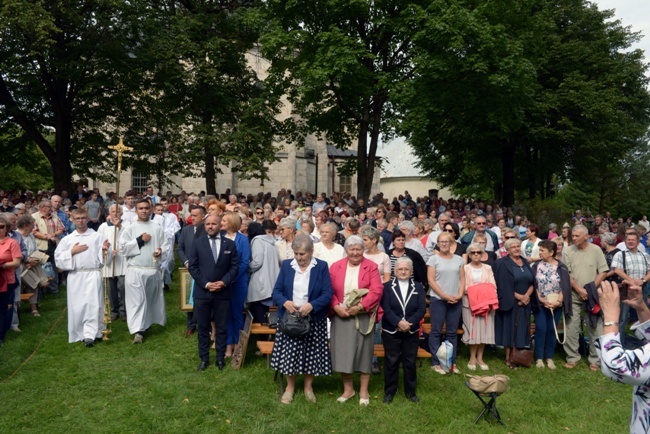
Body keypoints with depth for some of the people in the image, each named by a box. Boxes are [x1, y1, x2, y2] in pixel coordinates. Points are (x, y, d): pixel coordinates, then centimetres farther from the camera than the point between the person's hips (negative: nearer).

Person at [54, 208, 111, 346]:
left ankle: (90, 335, -7)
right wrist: (72, 251, -8)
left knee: (93, 304, -9)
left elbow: (104, 258, 1)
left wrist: (104, 250, -19)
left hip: (93, 274, -2)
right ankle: (77, 334, 22)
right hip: (75, 276, 2)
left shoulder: (98, 237, 3)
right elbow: (58, 258, 5)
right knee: (76, 306, 7)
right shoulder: (67, 239, 8)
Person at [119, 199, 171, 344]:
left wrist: (161, 251, -16)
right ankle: (138, 331, -7)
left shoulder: (157, 228, 6)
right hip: (135, 271, -2)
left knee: (152, 299, 14)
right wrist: (140, 240, -11)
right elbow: (122, 247, -6)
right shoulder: (130, 229, 2)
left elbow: (167, 246, 5)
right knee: (136, 300, -6)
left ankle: (148, 322, 35)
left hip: (154, 270, 2)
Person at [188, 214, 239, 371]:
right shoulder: (197, 243, 1)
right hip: (202, 292, 0)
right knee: (203, 327, 9)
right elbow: (192, 267, -3)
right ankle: (204, 358, 21)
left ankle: (220, 358, 21)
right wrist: (206, 284, -12)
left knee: (222, 327, 9)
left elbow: (235, 266, 2)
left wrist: (224, 282, -13)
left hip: (223, 292, 0)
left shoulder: (230, 244, 3)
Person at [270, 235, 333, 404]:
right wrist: (285, 302, -21)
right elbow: (276, 291, 0)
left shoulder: (321, 266, -4)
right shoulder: (286, 265, 2)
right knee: (289, 353, 6)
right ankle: (290, 387, 26)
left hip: (314, 320, -1)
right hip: (289, 318, 2)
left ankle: (308, 386, 27)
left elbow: (327, 294, -10)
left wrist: (312, 305, -26)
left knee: (312, 353, 7)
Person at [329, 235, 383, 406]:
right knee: (342, 352, 6)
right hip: (341, 316, 2)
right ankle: (348, 389, 24)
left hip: (363, 317, -2)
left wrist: (360, 306, -20)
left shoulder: (371, 267, -2)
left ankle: (363, 391, 21)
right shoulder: (336, 266, 5)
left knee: (363, 352, 6)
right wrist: (336, 306, -14)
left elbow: (376, 291, -11)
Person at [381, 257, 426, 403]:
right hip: (391, 331, -2)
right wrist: (398, 322, -23)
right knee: (391, 361, 5)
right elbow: (386, 308, -10)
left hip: (411, 331, 2)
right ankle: (389, 391, 18)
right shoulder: (387, 286, 0)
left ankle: (410, 391, 22)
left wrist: (408, 323, -18)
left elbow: (422, 309, -4)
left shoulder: (418, 287, 5)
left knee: (410, 362, 8)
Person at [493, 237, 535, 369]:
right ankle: (508, 358, 8)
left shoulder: (525, 263, 12)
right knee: (510, 328, 0)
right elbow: (503, 285, -12)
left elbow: (532, 282, 7)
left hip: (525, 303, 5)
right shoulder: (502, 264, -5)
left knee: (522, 329, 6)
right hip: (510, 303, -5)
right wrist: (519, 297, -14)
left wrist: (526, 296, -10)